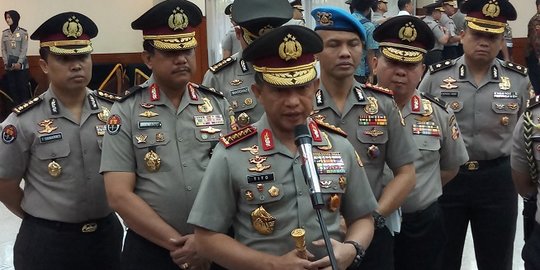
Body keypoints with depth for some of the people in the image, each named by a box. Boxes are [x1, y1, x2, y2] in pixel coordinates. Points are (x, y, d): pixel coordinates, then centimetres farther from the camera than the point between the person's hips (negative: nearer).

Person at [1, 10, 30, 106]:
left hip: (21, 65, -4)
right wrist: (6, 62, -5)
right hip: (9, 66, 4)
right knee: (12, 87, 3)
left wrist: (19, 63, -14)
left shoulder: (23, 32, -1)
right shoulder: (4, 33, 11)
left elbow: (24, 49, -6)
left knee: (23, 87, -3)